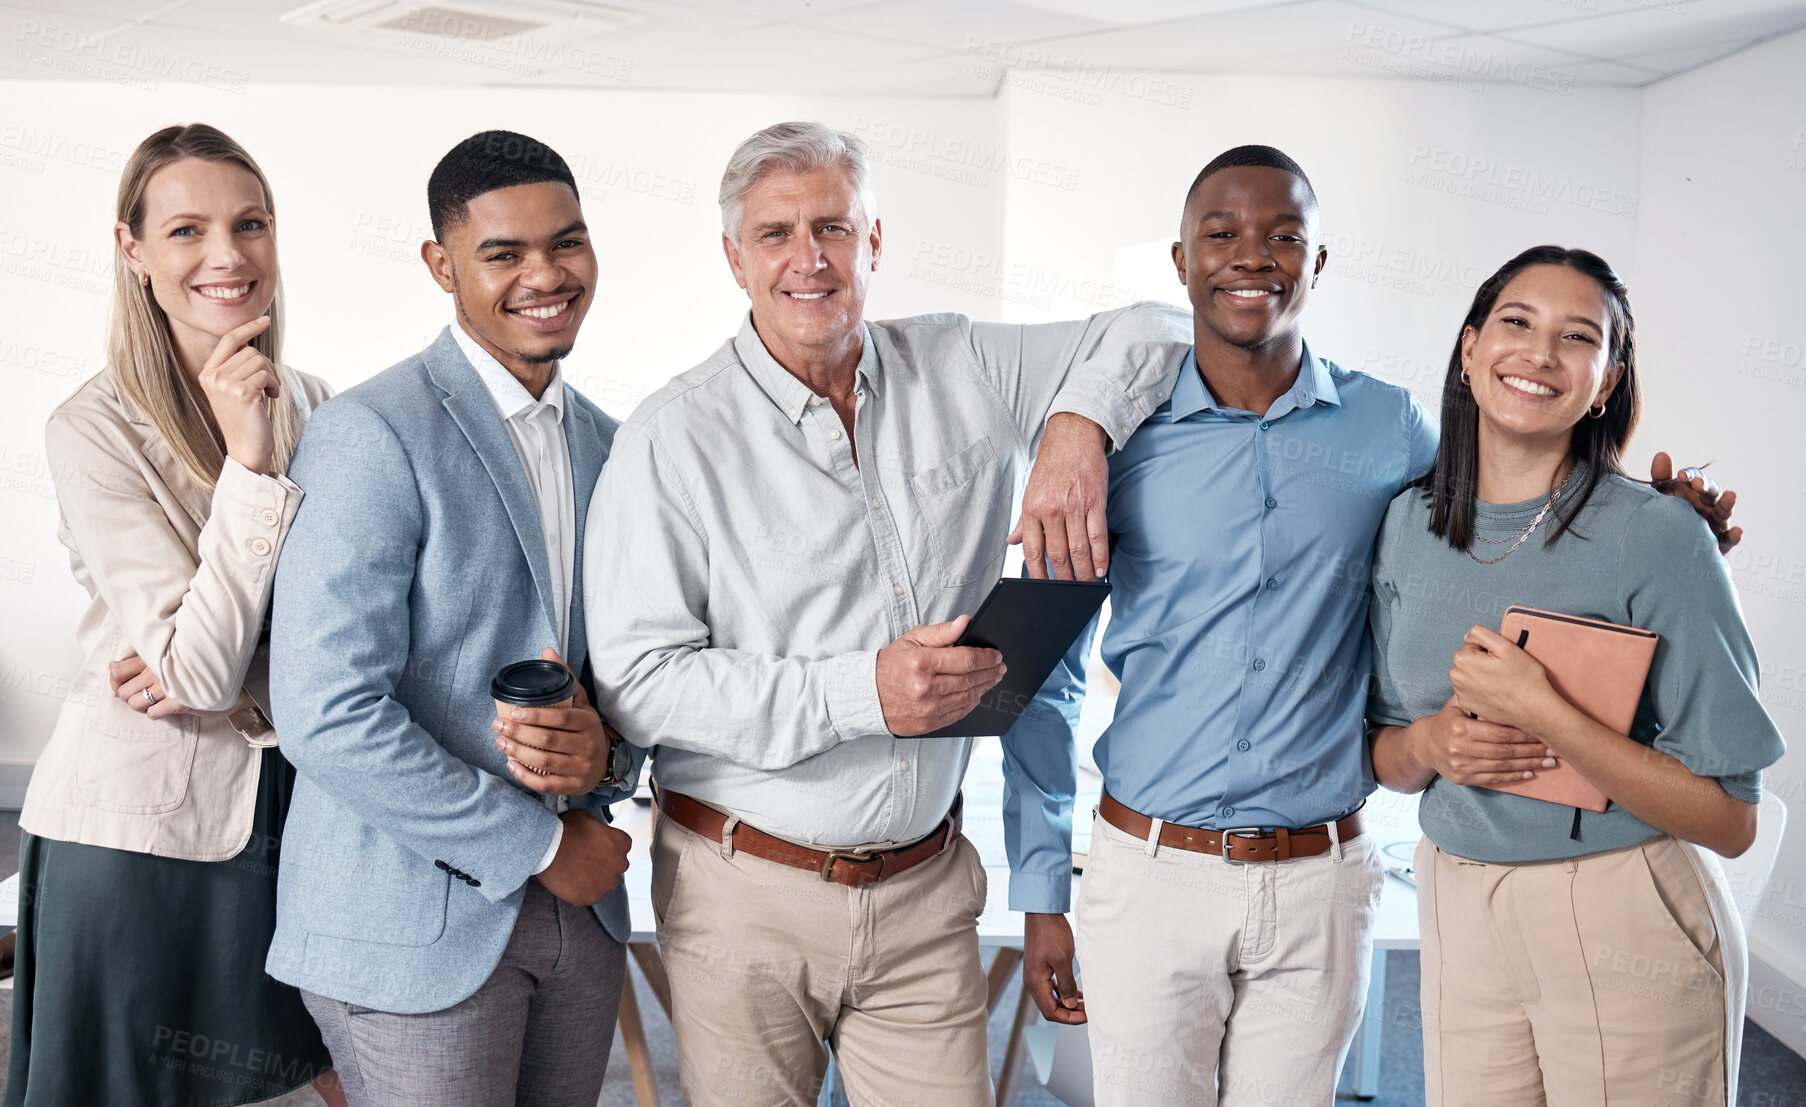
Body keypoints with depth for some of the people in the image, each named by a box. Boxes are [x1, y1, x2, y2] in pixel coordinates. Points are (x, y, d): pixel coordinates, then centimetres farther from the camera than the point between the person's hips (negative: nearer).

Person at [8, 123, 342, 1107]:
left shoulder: (309, 405, 4)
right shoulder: (95, 430, -13)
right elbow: (201, 666, -19)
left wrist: (235, 677, -11)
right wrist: (250, 463, -25)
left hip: (284, 805, 5)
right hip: (138, 824, -5)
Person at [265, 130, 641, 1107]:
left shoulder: (609, 447, 9)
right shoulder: (372, 437, -14)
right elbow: (326, 717, -20)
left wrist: (606, 745, -8)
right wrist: (537, 843, -13)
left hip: (577, 908, 7)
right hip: (414, 927, -6)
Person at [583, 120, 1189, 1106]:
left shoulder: (961, 371, 3)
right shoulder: (675, 439, -9)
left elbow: (1147, 331, 12)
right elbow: (636, 681, -14)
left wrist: (1078, 424, -10)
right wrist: (859, 691, -21)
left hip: (925, 891, 3)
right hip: (747, 897, -2)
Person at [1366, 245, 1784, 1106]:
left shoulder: (1658, 535, -13)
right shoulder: (1408, 525, 2)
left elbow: (1729, 819, -14)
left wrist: (1541, 713, -22)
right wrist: (1431, 744, -10)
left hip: (1625, 932, -4)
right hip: (1458, 915, 4)